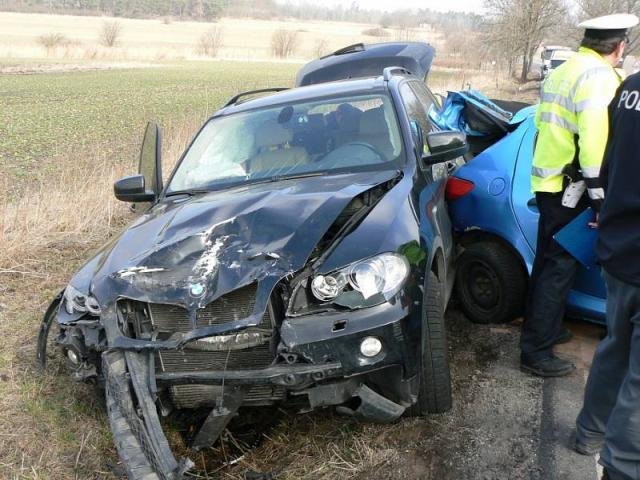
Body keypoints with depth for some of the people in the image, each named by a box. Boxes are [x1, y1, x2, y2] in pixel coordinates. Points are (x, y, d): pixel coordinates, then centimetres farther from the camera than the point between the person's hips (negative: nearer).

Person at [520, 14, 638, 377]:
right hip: (569, 188, -10)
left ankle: (543, 329, 32)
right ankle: (536, 352, 2)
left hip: (549, 181, 10)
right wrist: (600, 197, -21)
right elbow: (595, 141, -24)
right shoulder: (599, 77, -15)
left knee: (549, 261, 19)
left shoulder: (561, 72, 15)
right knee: (560, 268, -4)